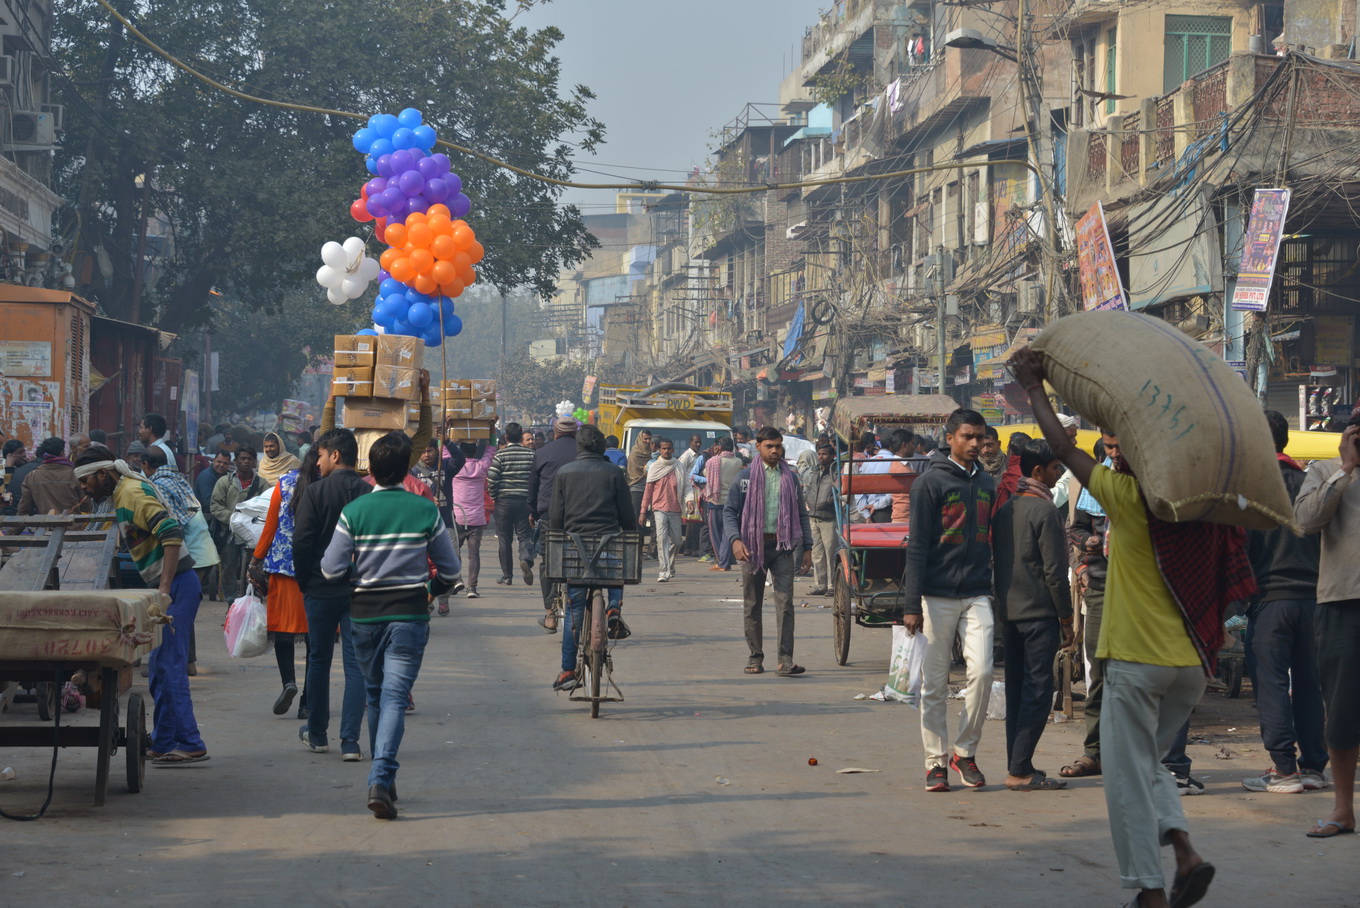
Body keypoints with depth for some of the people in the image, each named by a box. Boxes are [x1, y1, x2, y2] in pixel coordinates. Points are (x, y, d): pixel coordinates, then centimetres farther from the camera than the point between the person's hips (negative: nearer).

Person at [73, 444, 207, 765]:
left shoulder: (134, 494, -13)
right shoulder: (121, 495, 18)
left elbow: (172, 534, -24)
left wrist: (165, 588, -26)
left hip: (176, 584, -11)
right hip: (163, 587, 11)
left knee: (168, 666, -12)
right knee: (159, 667, 14)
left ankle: (190, 744, -12)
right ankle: (165, 743, 19)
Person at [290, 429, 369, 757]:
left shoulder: (315, 493, -9)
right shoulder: (370, 494, -2)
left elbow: (301, 542, -11)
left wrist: (303, 581, 2)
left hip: (321, 589, -2)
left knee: (318, 660, 13)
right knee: (356, 663, 3)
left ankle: (317, 734, 21)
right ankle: (350, 739, -2)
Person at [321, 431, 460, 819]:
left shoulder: (353, 511, -5)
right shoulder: (425, 511, -4)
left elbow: (332, 570, -7)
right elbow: (451, 570, 3)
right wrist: (431, 589, 23)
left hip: (364, 615, 1)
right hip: (409, 613, -1)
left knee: (376, 695, 17)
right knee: (395, 697, -5)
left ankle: (382, 778, 24)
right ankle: (382, 777, -22)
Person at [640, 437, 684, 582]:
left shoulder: (679, 467, 7)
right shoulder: (654, 467, 5)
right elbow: (648, 490, 7)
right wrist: (643, 511, 5)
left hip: (675, 510, 2)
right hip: (659, 509, -2)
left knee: (676, 541, 8)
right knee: (662, 538, -15)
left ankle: (670, 566, 32)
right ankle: (664, 572, -19)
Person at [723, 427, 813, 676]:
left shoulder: (790, 478, 11)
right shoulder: (746, 476, 3)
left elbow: (801, 514, 15)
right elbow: (729, 511, 0)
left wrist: (807, 547, 8)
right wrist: (735, 540, -15)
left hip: (782, 546, 1)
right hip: (753, 546, -1)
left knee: (785, 602, -9)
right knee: (752, 606, 5)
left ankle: (786, 660, -11)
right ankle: (755, 657, 14)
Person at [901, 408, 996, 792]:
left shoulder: (986, 483, 14)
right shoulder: (930, 482, -3)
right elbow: (917, 547, -7)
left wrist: (995, 593, 16)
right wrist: (911, 605, -12)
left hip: (978, 595, 4)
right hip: (937, 597, -4)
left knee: (982, 671, -10)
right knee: (935, 684, 2)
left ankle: (965, 752, 5)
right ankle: (936, 762, 9)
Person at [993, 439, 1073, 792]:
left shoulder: (1004, 510, 12)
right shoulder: (1044, 511, -12)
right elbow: (1054, 571, -13)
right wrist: (1066, 618, -7)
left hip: (1008, 612, 8)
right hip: (1039, 613, -8)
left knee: (1017, 691, 11)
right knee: (1038, 692, -6)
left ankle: (1017, 766, 13)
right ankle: (1020, 771, -9)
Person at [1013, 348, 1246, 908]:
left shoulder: (1130, 499, -12)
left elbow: (1065, 449, -5)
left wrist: (1034, 389, 6)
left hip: (1138, 659, -6)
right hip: (1193, 660, 6)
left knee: (1129, 774, 3)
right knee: (1149, 760, 22)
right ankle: (1185, 853, 2)